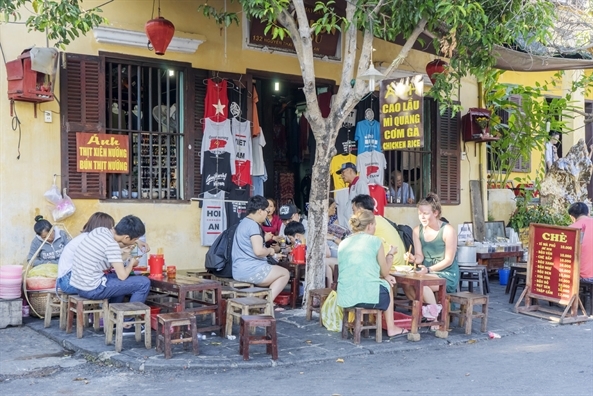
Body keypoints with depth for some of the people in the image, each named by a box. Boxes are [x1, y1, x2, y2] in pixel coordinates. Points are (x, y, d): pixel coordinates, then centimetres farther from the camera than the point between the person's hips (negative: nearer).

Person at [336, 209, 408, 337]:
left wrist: (385, 277, 27)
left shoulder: (343, 244, 12)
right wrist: (390, 254, 25)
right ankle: (391, 328, 33)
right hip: (367, 297, -5)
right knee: (387, 285, 28)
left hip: (344, 299, 5)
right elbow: (385, 272, 6)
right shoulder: (375, 241, -2)